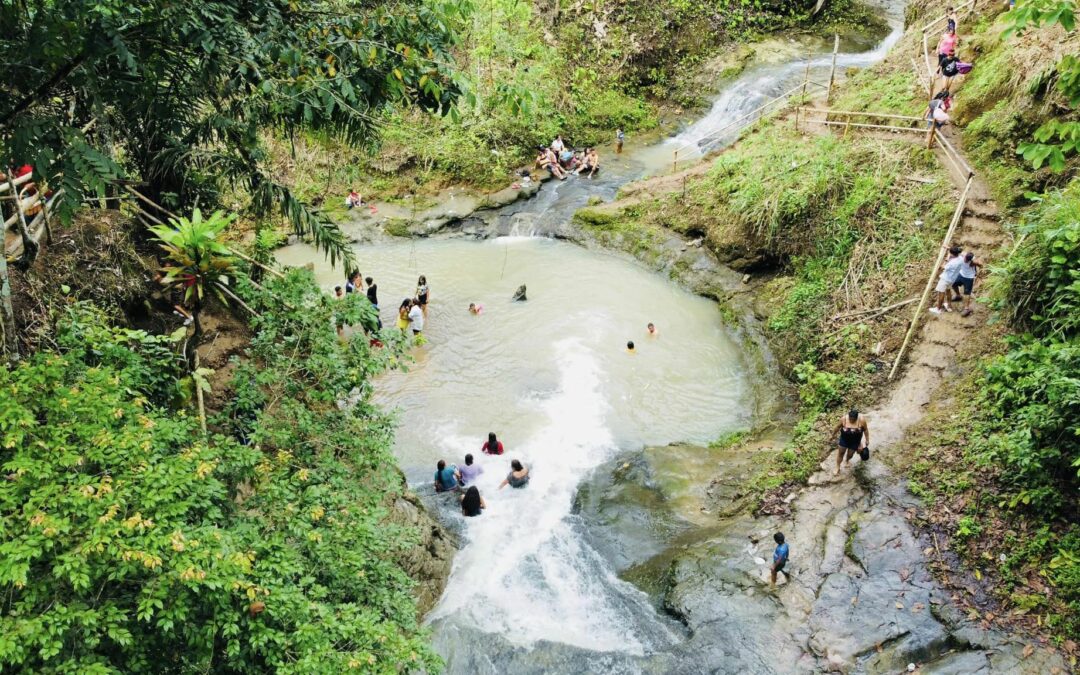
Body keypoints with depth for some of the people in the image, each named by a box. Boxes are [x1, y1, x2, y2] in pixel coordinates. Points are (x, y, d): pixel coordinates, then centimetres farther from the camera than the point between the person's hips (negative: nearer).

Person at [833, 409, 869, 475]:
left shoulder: (862, 420, -27)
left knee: (850, 454, 19)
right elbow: (838, 427, -7)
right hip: (844, 439, 0)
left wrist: (867, 440, -2)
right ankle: (837, 467, 31)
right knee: (841, 452, 11)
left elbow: (865, 430, -9)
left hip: (855, 441, 1)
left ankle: (847, 460, 54)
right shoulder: (843, 419, -26)